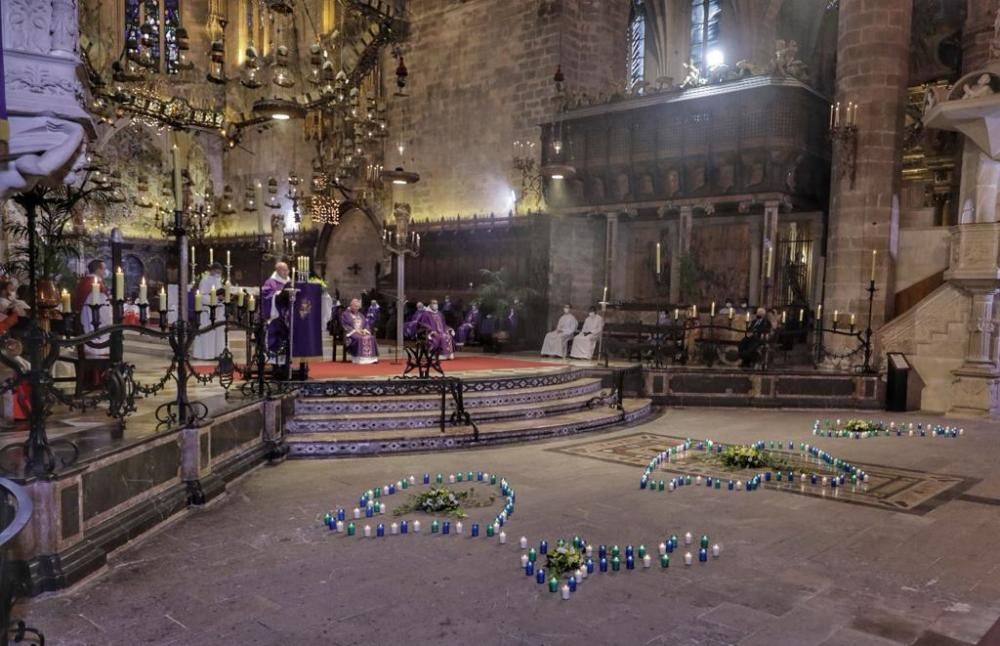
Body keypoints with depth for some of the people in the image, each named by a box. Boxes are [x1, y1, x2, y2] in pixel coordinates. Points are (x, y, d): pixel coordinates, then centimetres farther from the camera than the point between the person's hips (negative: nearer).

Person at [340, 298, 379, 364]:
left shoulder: (360, 315, 24)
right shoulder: (345, 314, 5)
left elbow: (366, 324, 17)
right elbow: (345, 326, -6)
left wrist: (365, 330, -6)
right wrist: (355, 330, -15)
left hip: (362, 332, 5)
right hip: (350, 333, -5)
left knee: (371, 338, -22)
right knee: (358, 338, -36)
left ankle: (370, 358, -26)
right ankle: (358, 359, -38)